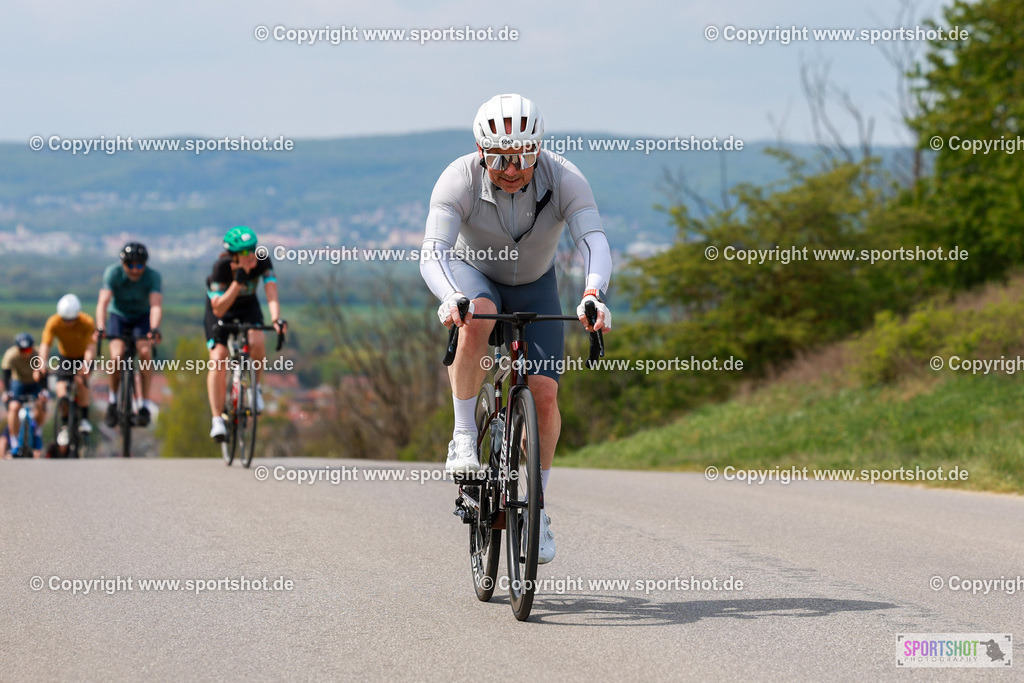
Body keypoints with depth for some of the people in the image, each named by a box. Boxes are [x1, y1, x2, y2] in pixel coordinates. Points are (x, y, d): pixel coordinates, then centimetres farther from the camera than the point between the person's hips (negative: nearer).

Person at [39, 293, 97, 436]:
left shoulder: (87, 323, -31)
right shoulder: (54, 323, -27)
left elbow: (91, 347, -40)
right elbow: (45, 345, -34)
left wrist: (86, 365, -57)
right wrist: (42, 365, -51)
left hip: (84, 356, -2)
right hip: (65, 357, 2)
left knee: (81, 380, -28)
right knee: (61, 389, -14)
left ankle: (84, 419, -16)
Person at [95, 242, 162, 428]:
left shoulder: (152, 276, -25)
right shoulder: (113, 273, -24)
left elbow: (156, 305, -37)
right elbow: (103, 302, -34)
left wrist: (154, 329, -55)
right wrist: (100, 328, -50)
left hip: (142, 317, 0)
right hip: (118, 315, 0)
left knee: (145, 351, -26)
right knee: (117, 356, -22)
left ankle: (145, 405, -18)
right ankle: (113, 400, 3)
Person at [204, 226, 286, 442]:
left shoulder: (262, 261, -27)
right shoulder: (222, 267, -33)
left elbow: (271, 293, -36)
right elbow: (218, 309, -35)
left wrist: (276, 319, -55)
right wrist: (238, 282, -45)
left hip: (247, 306, 2)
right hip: (220, 308, -2)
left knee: (257, 343, -29)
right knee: (218, 359, -18)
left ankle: (254, 387, -1)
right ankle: (217, 420, -12)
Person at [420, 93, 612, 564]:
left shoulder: (564, 180, -27)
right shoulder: (459, 180, -30)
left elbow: (594, 243, -39)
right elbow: (433, 252, -40)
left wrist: (593, 294, -60)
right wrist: (451, 297, -61)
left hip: (535, 286, 1)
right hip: (475, 276, -1)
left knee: (544, 393, -13)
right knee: (476, 321, -38)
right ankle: (464, 439, -24)